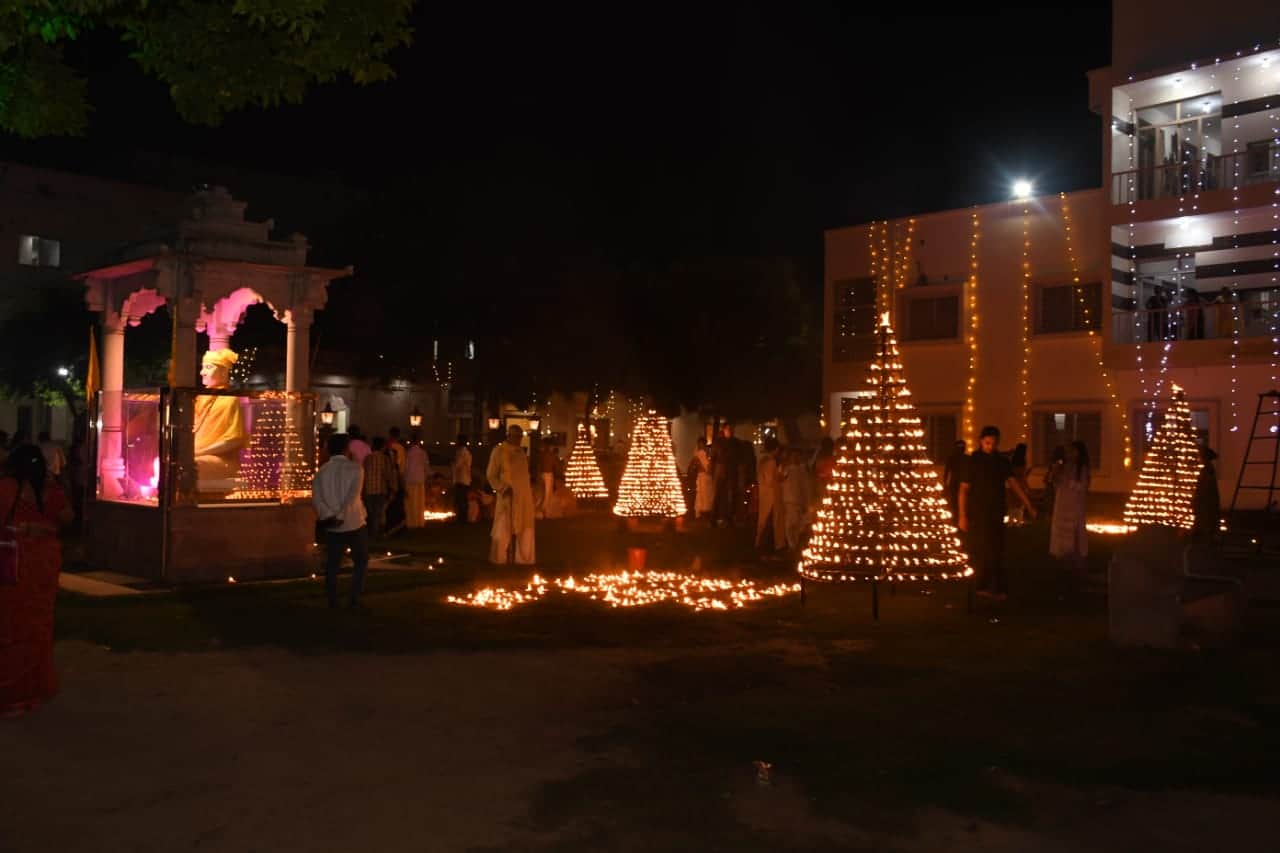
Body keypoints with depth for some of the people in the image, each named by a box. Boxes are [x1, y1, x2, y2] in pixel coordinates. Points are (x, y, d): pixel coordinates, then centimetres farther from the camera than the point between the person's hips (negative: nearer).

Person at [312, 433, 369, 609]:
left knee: (332, 564, 11)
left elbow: (316, 497, -7)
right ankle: (355, 600, 6)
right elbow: (353, 496, -17)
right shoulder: (355, 468, -5)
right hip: (354, 523, -3)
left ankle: (332, 602, 10)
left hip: (332, 527, 3)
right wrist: (341, 516, -20)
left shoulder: (322, 471, 5)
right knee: (360, 562, 12)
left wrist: (327, 515, -17)